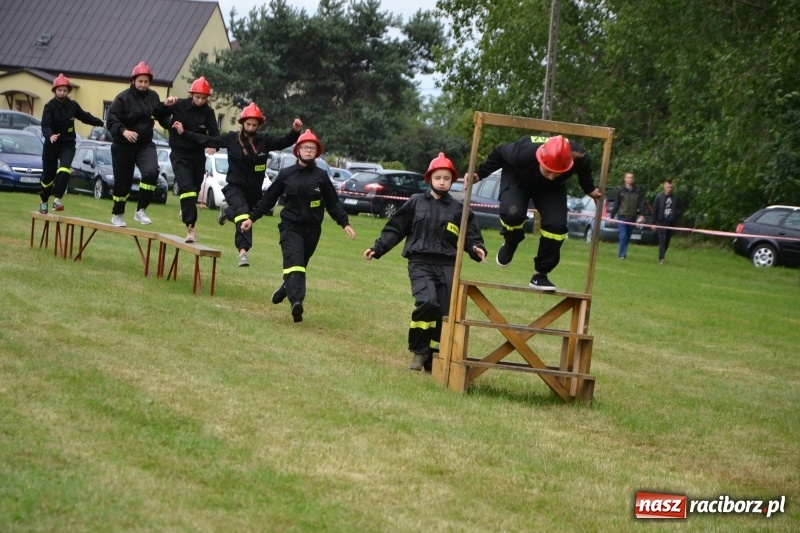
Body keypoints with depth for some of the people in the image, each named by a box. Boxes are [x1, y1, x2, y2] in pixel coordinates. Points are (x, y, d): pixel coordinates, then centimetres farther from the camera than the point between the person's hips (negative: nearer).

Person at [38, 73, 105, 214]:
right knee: (48, 174, 7)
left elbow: (85, 116, 16)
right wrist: (50, 135, -42)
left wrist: (101, 123, 13)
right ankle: (44, 201, 29)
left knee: (64, 169, -23)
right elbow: (45, 124, -23)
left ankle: (57, 199, -27)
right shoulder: (50, 106, -10)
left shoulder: (73, 105, 1)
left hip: (68, 144, 2)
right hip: (52, 144, -2)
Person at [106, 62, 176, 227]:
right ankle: (117, 214, 28)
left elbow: (159, 115, 15)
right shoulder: (123, 98, -11)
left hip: (145, 145, 3)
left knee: (151, 172, -23)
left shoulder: (152, 96, 4)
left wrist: (166, 106, -4)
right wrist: (123, 131, -33)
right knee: (123, 181, 6)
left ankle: (141, 210, -13)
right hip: (124, 146, -3)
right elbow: (111, 120, -17)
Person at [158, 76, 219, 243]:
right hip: (180, 154, -4)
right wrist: (171, 124, -17)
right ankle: (190, 227, -25)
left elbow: (214, 133, -8)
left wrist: (214, 145, -30)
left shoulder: (208, 112, -5)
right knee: (186, 187, -20)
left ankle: (186, 211, 46)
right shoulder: (179, 105, -10)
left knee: (195, 190, 16)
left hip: (198, 155, 4)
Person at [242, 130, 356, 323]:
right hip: (290, 227, -2)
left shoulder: (321, 176, 4)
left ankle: (286, 289, 36)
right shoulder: (286, 174, 4)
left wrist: (344, 223, -3)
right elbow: (268, 199, 10)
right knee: (294, 263, -20)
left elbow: (333, 203, 7)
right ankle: (296, 302, -33)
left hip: (312, 229, 2)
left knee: (300, 266, 11)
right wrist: (252, 218, 8)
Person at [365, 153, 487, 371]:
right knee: (427, 302, -26)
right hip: (420, 263, -2)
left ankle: (432, 360, 11)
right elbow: (395, 229, 12)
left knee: (444, 313, -2)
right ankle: (418, 351, -9)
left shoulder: (458, 209, 12)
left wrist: (477, 249, -10)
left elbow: (471, 236, 11)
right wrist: (377, 249, 4)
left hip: (447, 266, 2)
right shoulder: (416, 203, 9)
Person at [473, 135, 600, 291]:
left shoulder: (580, 159, -36)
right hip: (517, 180, -2)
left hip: (552, 189, 2)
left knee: (557, 225, -19)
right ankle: (510, 244, 6)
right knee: (512, 213, -30)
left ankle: (540, 274, 0)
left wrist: (590, 190, 0)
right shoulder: (523, 151, -42)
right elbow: (499, 153, -18)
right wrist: (479, 174, -13)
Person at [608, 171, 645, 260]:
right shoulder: (620, 191, 0)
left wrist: (642, 214, -11)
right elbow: (616, 204, 2)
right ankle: (622, 254, -11)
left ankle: (622, 252, 22)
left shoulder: (637, 191, 4)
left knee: (627, 237, 9)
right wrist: (612, 215, 2)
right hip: (622, 216, -2)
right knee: (623, 236, -11)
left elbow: (641, 204, 2)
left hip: (632, 218, 2)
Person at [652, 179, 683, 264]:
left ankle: (662, 256, 23)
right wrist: (654, 222, -2)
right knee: (662, 240, -11)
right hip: (661, 222, -3)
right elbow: (654, 210, 0)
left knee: (667, 241, 9)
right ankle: (661, 258, -14)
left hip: (671, 222, 3)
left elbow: (680, 209, 13)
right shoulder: (659, 196, -3)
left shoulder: (675, 197, 1)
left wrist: (676, 216, -2)